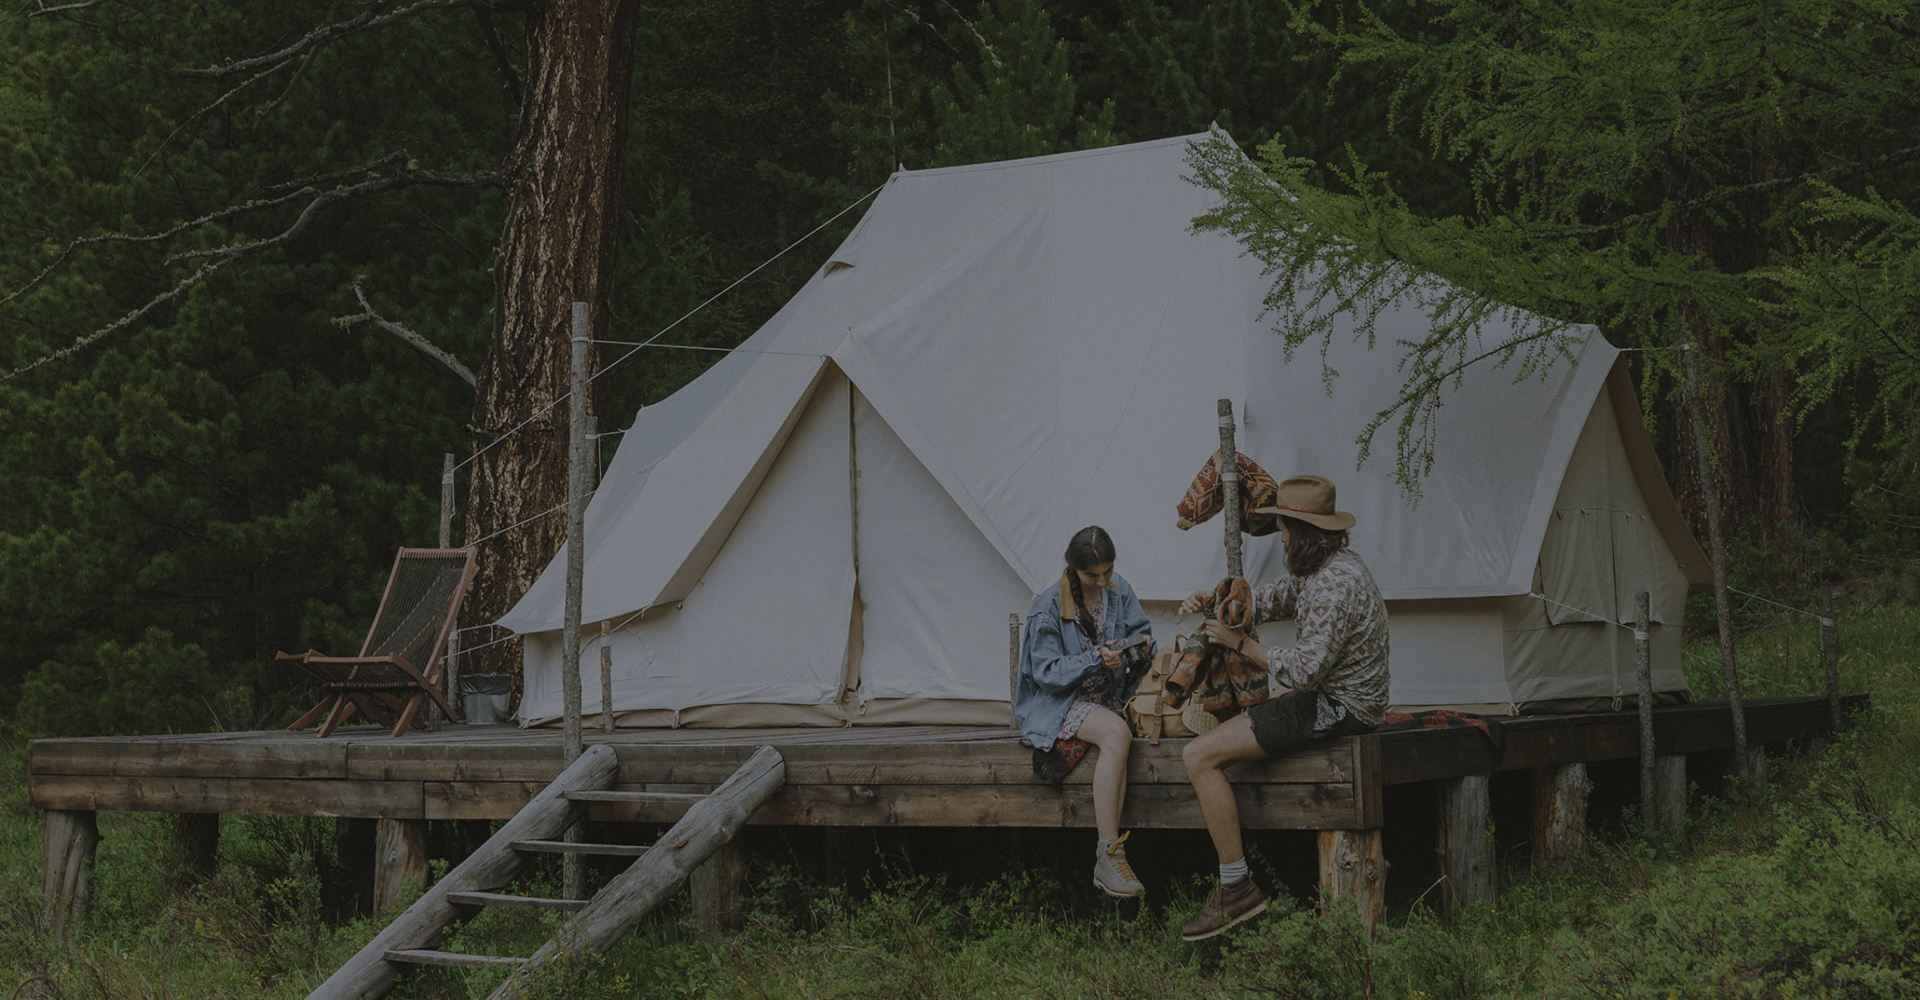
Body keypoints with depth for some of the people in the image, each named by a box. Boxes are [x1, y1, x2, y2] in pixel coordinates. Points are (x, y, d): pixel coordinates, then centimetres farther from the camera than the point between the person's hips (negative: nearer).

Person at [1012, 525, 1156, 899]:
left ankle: (1108, 857, -30)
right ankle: (1110, 853, -35)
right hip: (1060, 702, -5)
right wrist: (1096, 659, -25)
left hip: (1110, 696, 5)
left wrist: (1132, 650, -13)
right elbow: (1047, 672, -12)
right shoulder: (1048, 607, -10)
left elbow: (1144, 635, 11)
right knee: (1117, 734, -35)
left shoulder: (1118, 591, 6)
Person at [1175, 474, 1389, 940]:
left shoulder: (1334, 584, -22)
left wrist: (1238, 641, -16)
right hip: (1336, 695, 11)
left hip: (1337, 708, -11)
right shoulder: (1318, 568, 11)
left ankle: (1237, 888, -12)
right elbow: (1267, 599, 22)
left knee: (1198, 757, -15)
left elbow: (1306, 668, -26)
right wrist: (1211, 601, 4)